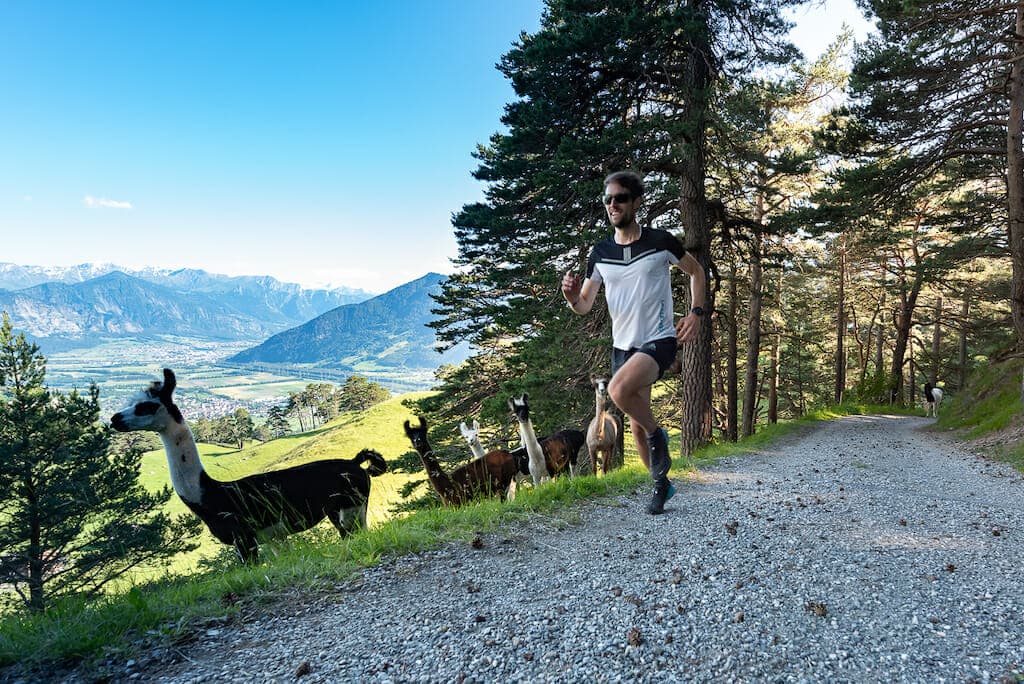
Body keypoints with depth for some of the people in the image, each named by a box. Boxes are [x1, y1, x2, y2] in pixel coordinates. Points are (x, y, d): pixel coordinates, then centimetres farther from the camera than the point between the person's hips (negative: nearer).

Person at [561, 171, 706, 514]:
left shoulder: (661, 241, -8)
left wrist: (696, 312, -4)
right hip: (623, 345, 5)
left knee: (619, 390, -32)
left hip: (659, 340, -5)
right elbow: (584, 306, 3)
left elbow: (696, 271, 8)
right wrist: (572, 297, -19)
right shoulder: (600, 252, 1)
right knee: (636, 424, 12)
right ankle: (661, 483, 34)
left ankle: (657, 435, -2)